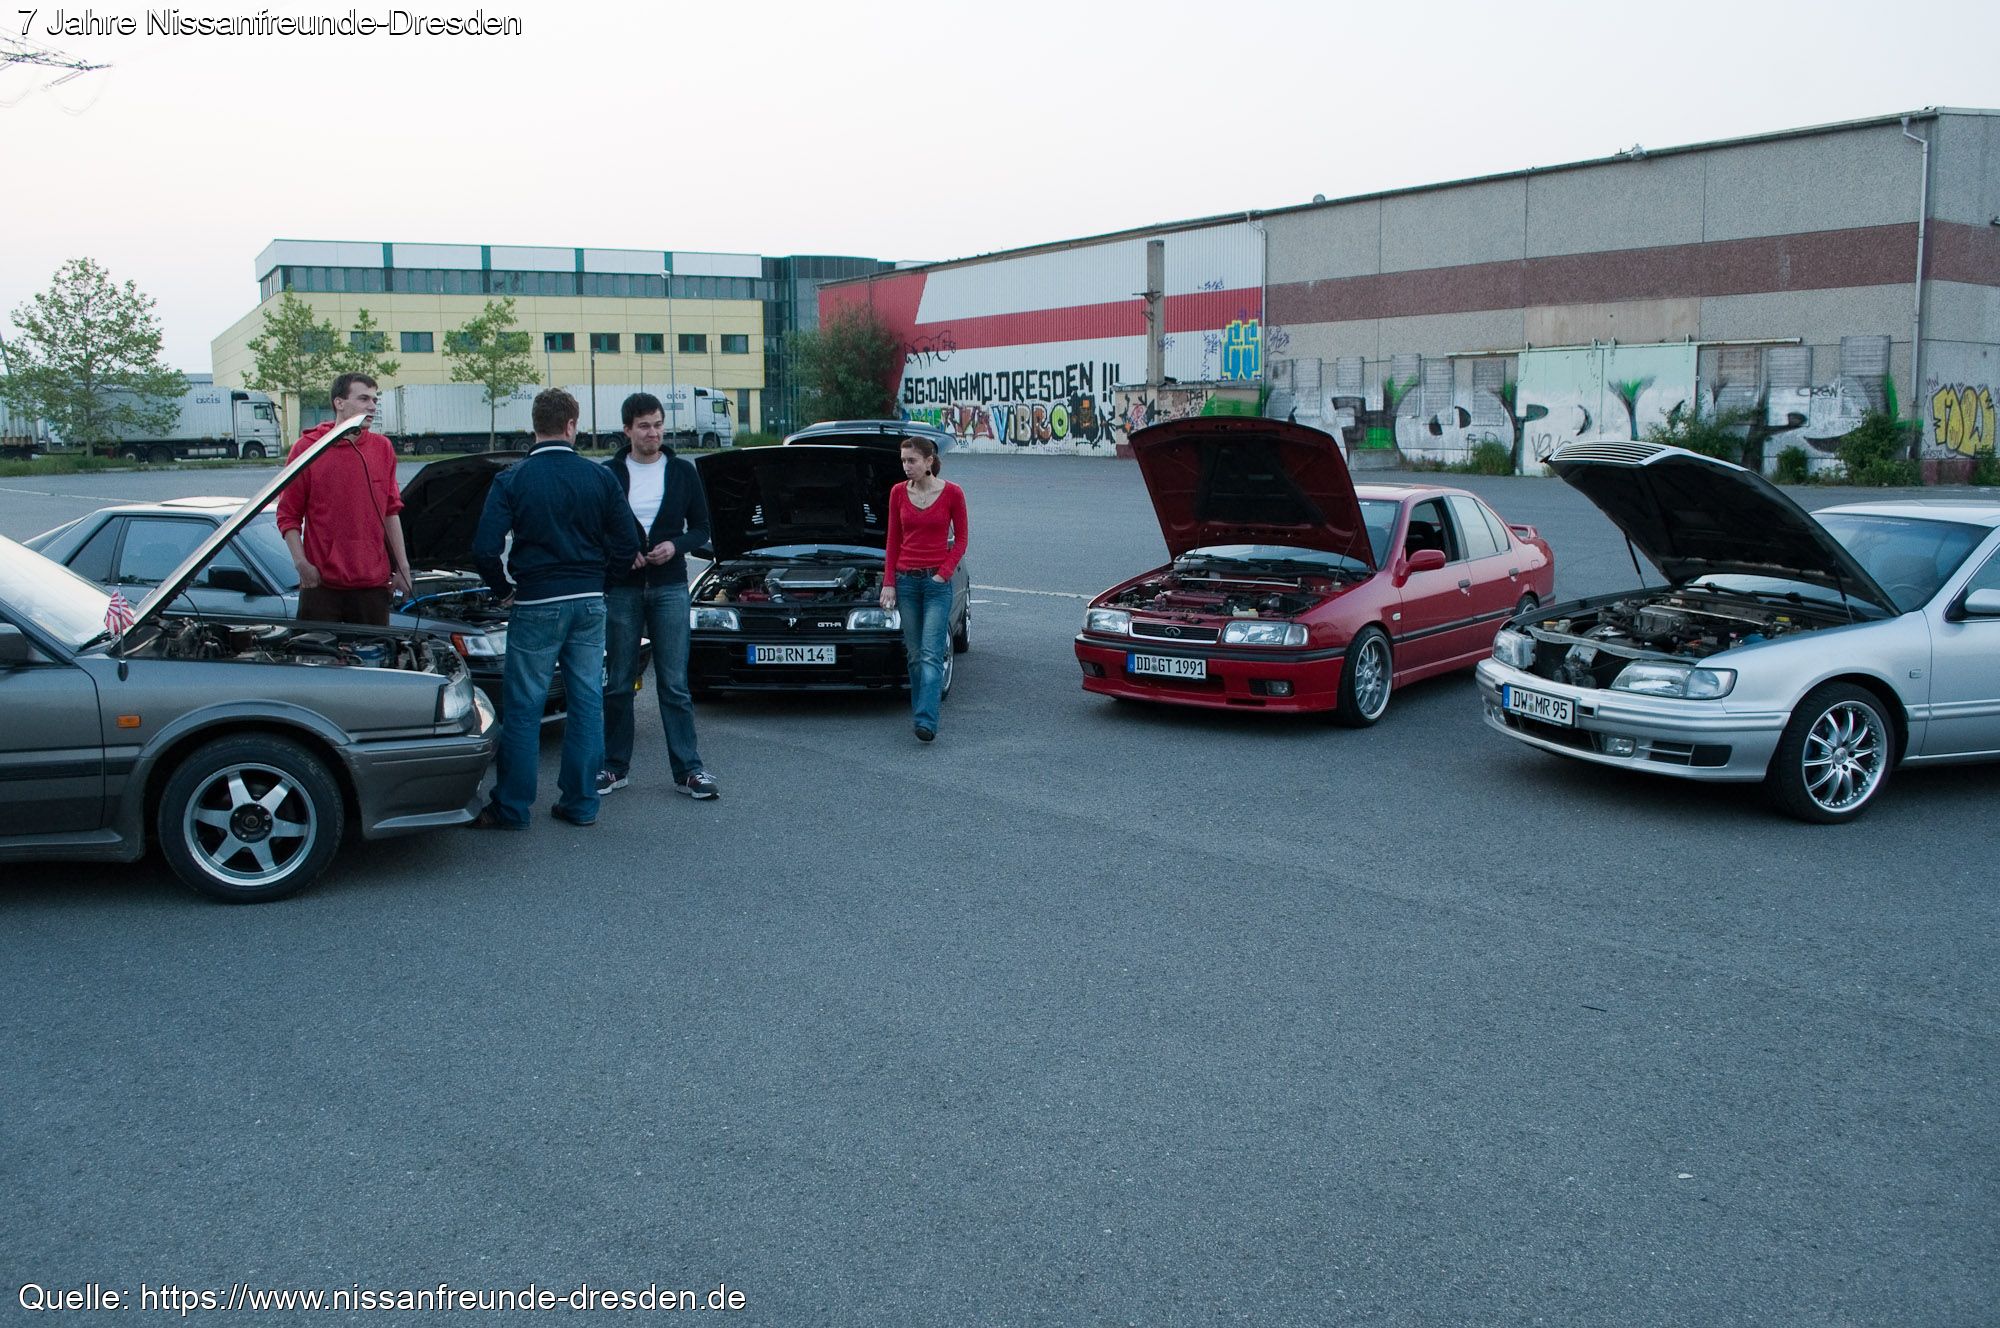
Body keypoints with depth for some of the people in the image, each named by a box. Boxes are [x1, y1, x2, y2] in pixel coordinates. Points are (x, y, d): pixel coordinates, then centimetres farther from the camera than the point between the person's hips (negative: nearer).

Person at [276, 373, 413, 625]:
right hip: (322, 584, -3)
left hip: (373, 584, 3)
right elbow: (288, 515, -1)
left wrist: (402, 566, 10)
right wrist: (301, 564, -11)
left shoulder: (383, 448, 9)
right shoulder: (307, 448, -3)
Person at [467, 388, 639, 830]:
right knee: (588, 702, 10)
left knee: (523, 709, 4)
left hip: (537, 605, -3)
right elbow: (626, 548, 3)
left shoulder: (511, 481, -6)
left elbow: (485, 549, -12)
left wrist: (504, 589, 5)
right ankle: (580, 803, 14)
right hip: (590, 602, 3)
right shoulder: (600, 478, 1)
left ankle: (511, 807, 8)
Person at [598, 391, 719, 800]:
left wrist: (676, 545, -11)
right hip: (621, 589, 0)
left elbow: (701, 529, 9)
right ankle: (615, 767, 16)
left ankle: (688, 769, 0)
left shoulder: (682, 472, 6)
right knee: (618, 683, 6)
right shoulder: (609, 474, 4)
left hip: (670, 588, 0)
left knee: (675, 683, -2)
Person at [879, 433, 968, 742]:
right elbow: (893, 541, 8)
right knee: (915, 655, 9)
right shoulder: (898, 492, 3)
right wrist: (888, 583, 3)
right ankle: (920, 712, 21)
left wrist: (945, 572, -8)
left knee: (931, 655, -10)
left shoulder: (952, 493, -6)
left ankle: (926, 722, -16)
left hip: (937, 580, -3)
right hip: (905, 579, 4)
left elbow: (961, 538, 1)